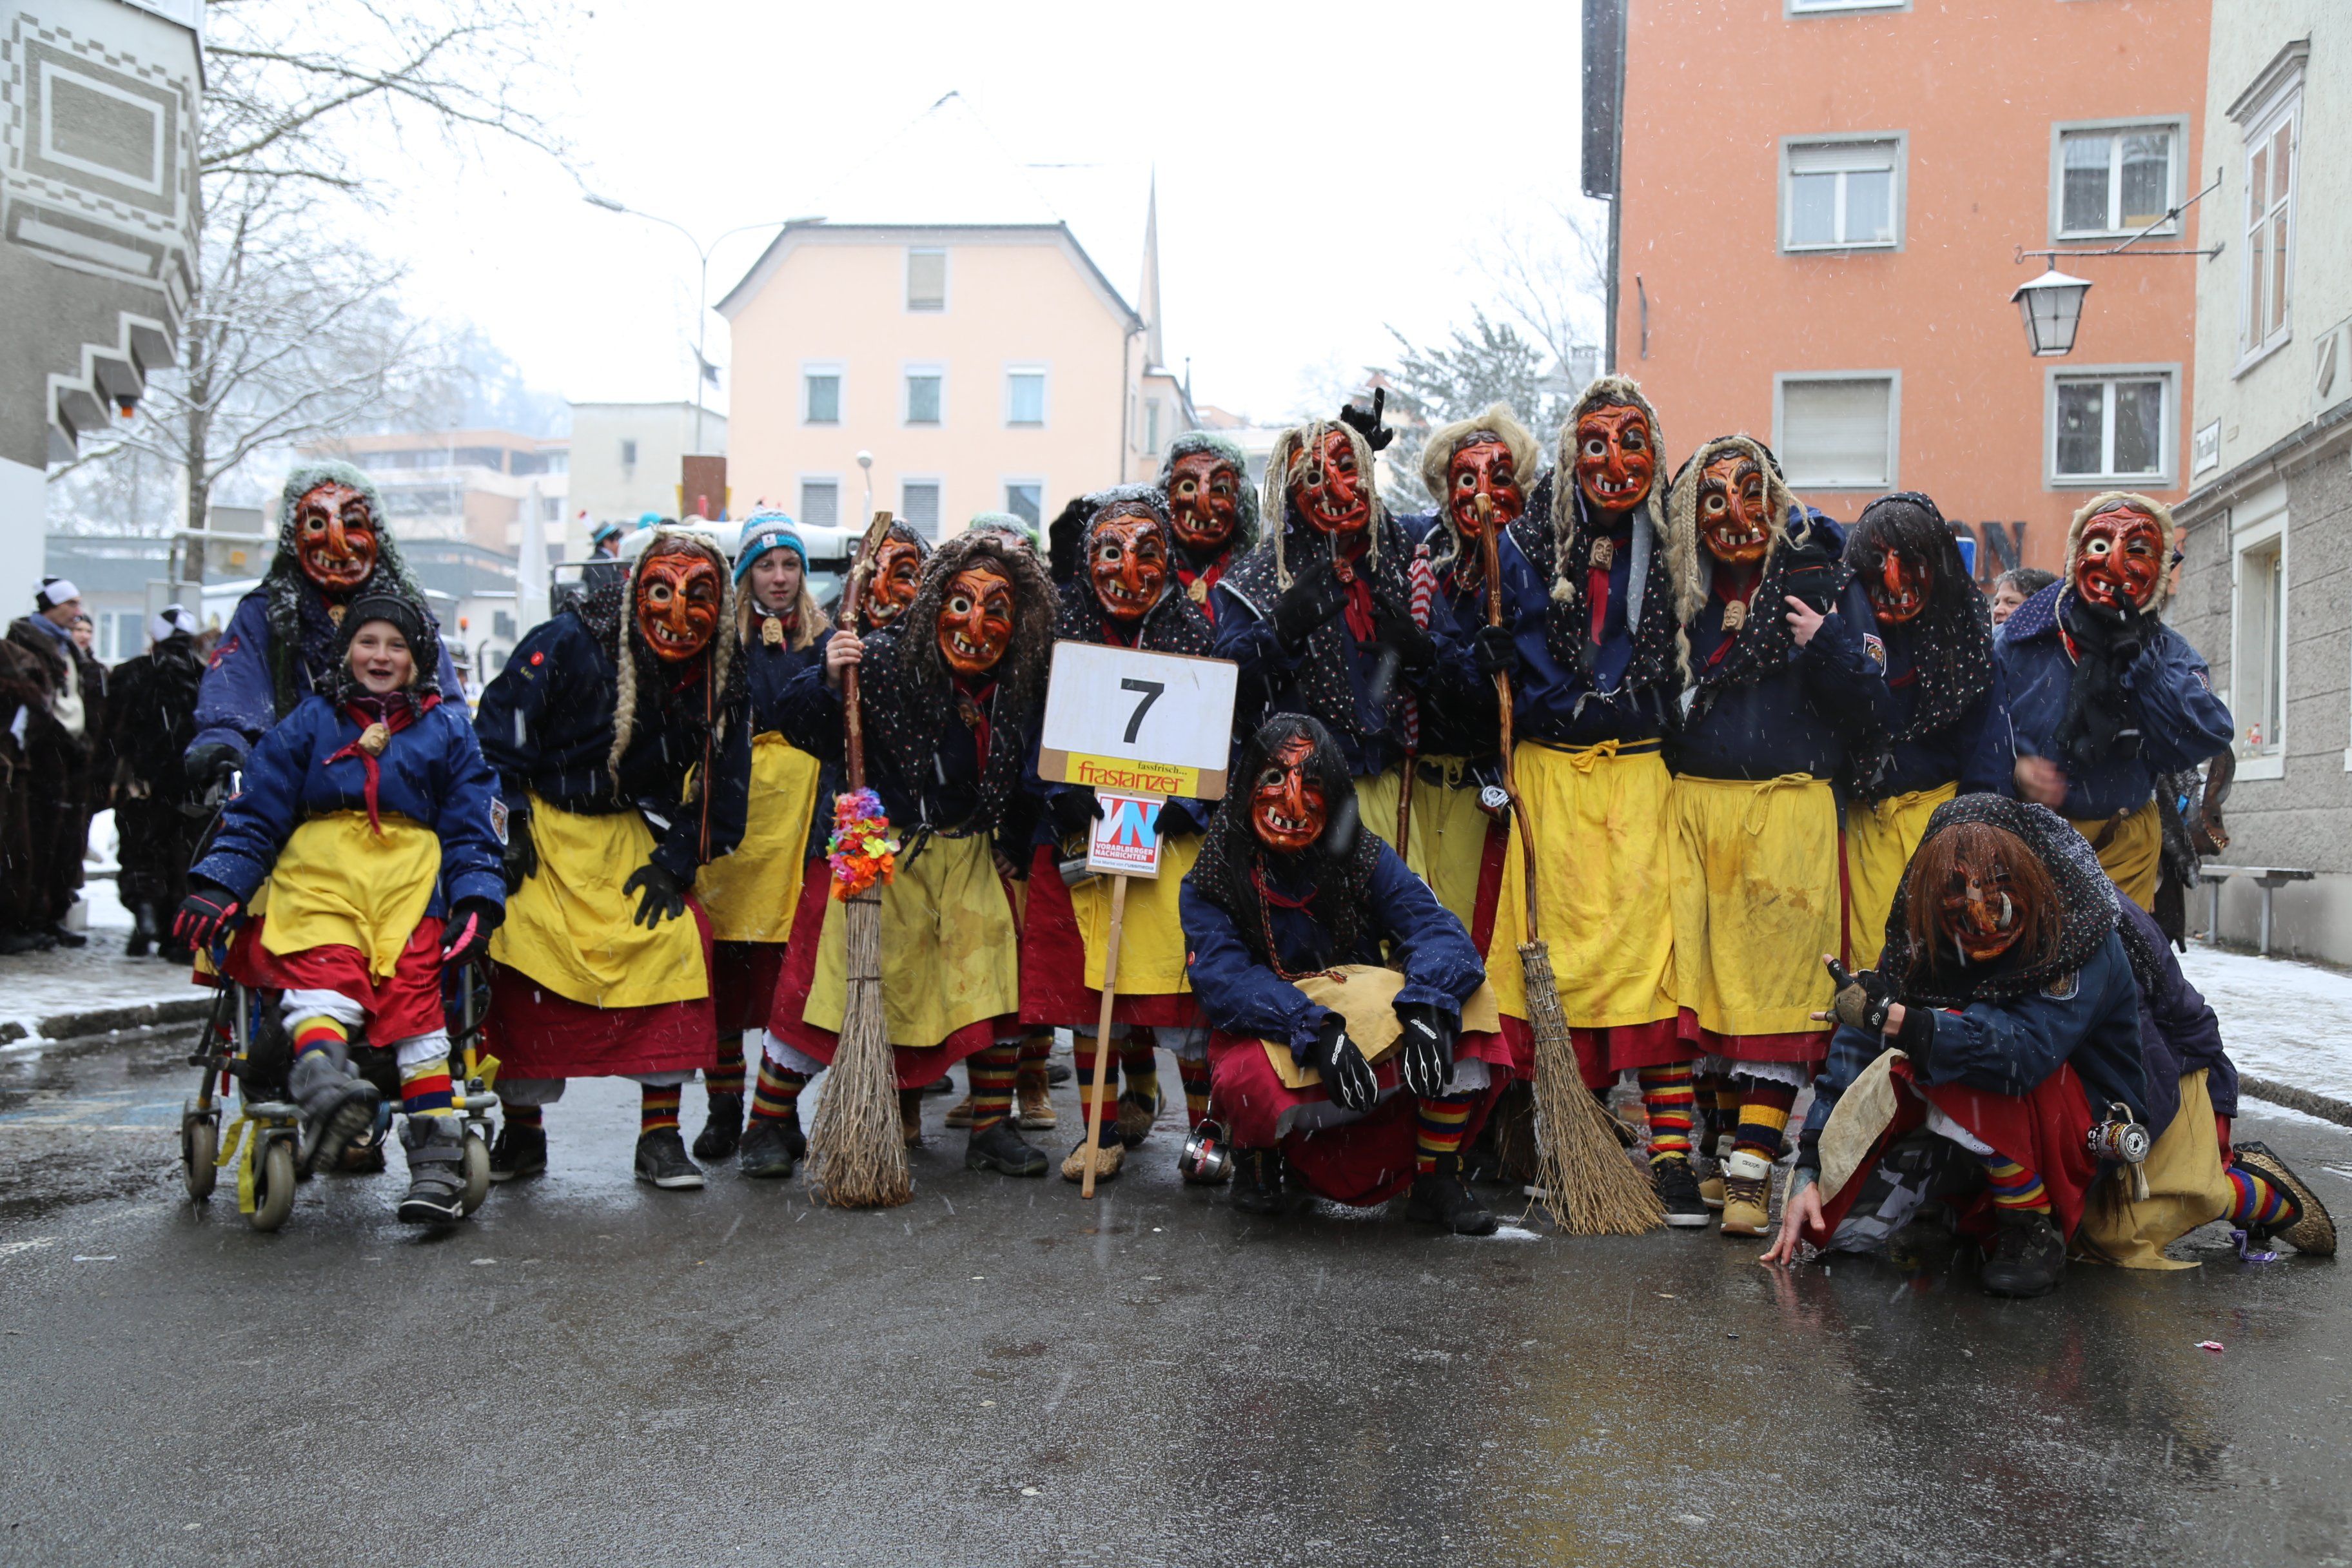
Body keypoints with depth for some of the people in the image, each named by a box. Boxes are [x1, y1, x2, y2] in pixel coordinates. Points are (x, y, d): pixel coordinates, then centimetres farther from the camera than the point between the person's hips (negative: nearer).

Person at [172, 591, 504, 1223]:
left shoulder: (446, 730, 19)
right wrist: (215, 886, 1)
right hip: (316, 872, 1)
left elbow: (472, 829, 16)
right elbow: (253, 815, 15)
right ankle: (324, 1082, -57)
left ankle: (437, 1159, -24)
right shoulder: (307, 724, 19)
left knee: (412, 992, -21)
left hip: (410, 883, -1)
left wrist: (476, 905, 1)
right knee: (325, 971, -28)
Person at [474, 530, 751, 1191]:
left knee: (678, 940, -14)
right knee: (526, 954, -8)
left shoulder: (718, 680, -4)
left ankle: (660, 1136, -5)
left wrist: (674, 863, -6)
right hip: (539, 823, -2)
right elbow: (496, 735, -10)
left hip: (625, 833, 3)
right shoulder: (564, 645, -15)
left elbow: (719, 789, 2)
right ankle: (522, 1131, 12)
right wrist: (508, 827, -13)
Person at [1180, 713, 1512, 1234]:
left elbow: (1436, 929, -16)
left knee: (1464, 996, -22)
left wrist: (1427, 1006, -38)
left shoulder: (1367, 859, -2)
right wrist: (1314, 1030, -39)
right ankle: (1260, 1153, 2)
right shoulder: (1209, 885, -7)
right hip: (1268, 1039, -2)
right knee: (1250, 1078, -38)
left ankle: (1437, 1180, -11)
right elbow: (1223, 980, -22)